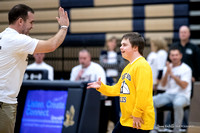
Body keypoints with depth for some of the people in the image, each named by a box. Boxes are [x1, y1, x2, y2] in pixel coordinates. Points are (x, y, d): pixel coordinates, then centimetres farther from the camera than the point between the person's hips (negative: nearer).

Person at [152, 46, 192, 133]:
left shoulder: (186, 69, -3)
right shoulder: (167, 68, 13)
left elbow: (184, 86, -15)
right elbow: (163, 84, 3)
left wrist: (172, 74, -21)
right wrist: (167, 73, -12)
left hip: (182, 95, -5)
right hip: (168, 94, 5)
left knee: (177, 104, -41)